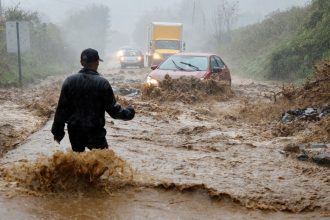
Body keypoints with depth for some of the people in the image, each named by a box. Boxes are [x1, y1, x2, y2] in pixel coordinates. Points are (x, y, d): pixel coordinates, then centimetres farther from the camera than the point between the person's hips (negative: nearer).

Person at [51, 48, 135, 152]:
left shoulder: (69, 81, -1)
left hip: (75, 132, 4)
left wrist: (58, 131, 9)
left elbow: (62, 109, 0)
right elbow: (113, 109, -7)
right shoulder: (102, 83, -10)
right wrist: (128, 113, 12)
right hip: (95, 132, -3)